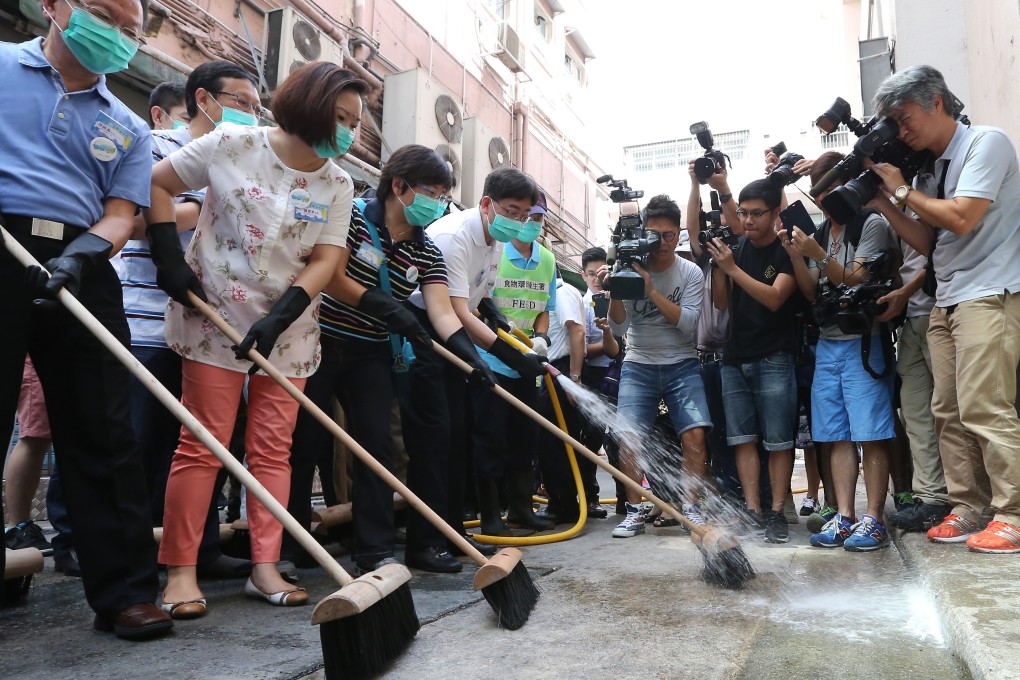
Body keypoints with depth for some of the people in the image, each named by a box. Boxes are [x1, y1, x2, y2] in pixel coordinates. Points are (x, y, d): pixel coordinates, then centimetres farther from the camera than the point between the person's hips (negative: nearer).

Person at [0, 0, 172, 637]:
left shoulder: (128, 127, 19)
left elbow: (120, 213, 8)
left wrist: (79, 256, -13)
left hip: (82, 269, 2)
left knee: (103, 435, 1)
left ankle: (125, 590, 7)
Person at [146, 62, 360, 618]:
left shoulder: (338, 186, 3)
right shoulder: (232, 146, -6)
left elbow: (325, 261, -3)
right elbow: (156, 183, 2)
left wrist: (277, 318, -15)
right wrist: (170, 258, -8)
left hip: (289, 329, 4)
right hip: (214, 318, -3)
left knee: (273, 449, 5)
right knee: (203, 444, -2)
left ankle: (265, 568, 13)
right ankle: (180, 570, 10)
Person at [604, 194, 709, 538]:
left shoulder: (690, 273, -2)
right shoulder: (630, 268, -2)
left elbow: (688, 323, -15)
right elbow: (619, 327, -6)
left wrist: (651, 290, -22)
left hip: (682, 365, 0)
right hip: (639, 364, 0)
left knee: (695, 433, -16)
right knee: (628, 436, -14)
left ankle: (691, 507, 0)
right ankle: (634, 512, 1)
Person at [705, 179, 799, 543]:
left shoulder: (787, 251, -3)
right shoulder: (736, 248, 11)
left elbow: (774, 298, -16)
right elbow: (722, 303, 7)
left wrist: (732, 268, -20)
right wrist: (717, 265, -7)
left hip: (774, 360, -5)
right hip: (735, 359, 5)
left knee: (778, 440, -3)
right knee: (743, 438, 3)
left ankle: (776, 512, 4)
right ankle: (752, 509, 6)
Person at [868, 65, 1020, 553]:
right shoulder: (929, 169, 17)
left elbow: (962, 219, -16)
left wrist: (901, 189, -5)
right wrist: (883, 203, 8)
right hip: (946, 301, 8)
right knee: (949, 412, 6)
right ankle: (969, 508, 13)